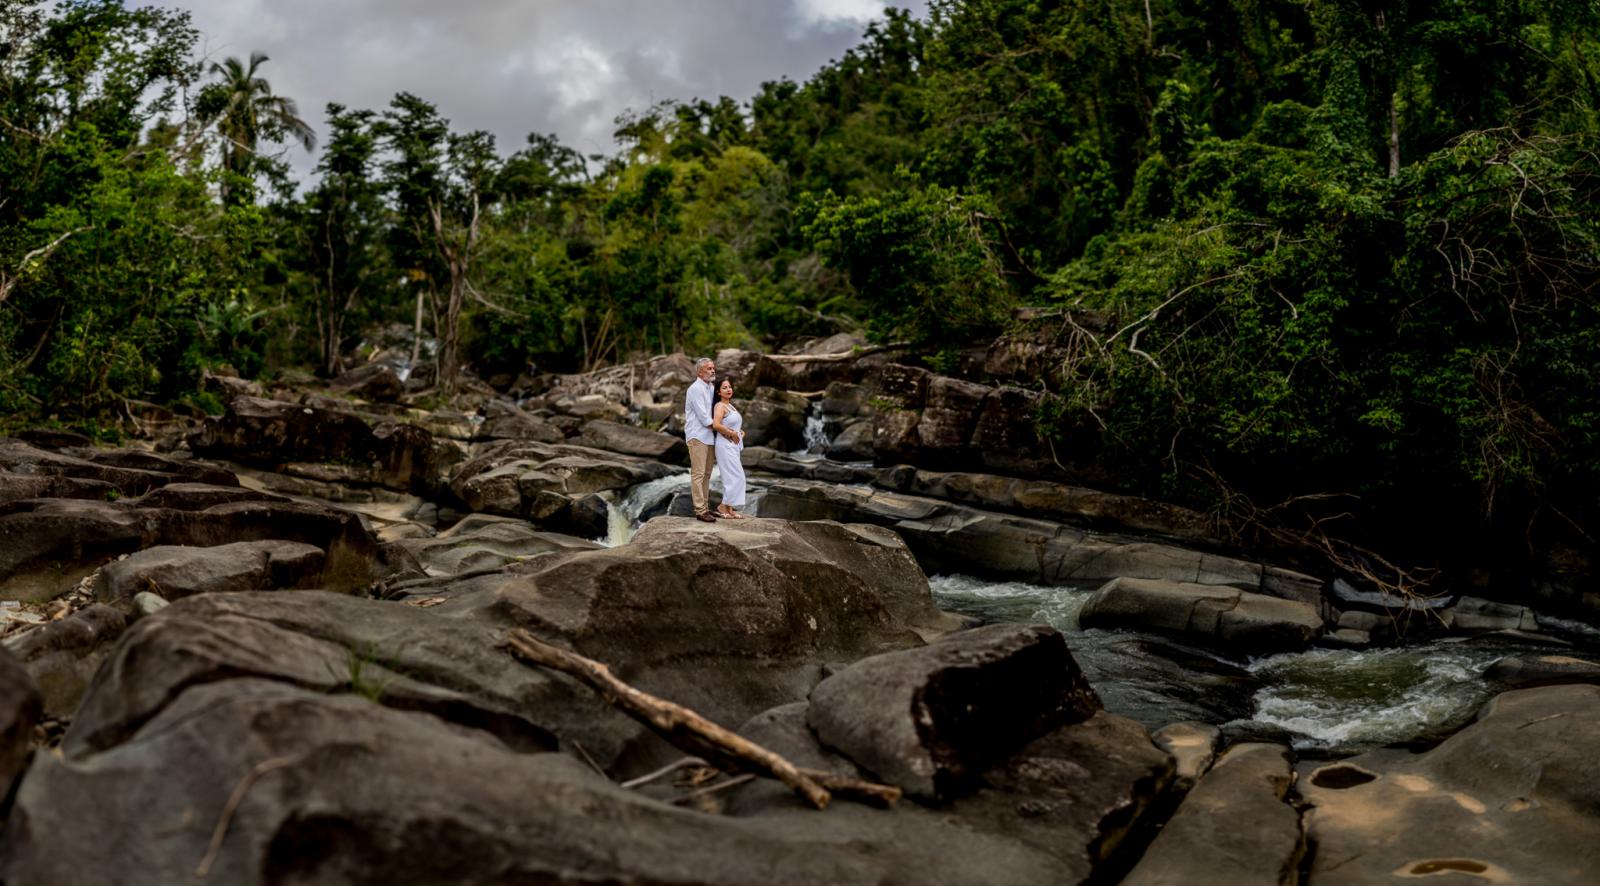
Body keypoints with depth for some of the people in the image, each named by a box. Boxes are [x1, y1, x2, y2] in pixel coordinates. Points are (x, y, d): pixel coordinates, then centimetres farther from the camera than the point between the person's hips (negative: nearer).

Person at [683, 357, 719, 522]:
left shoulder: (710, 387, 15)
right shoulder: (696, 389, -13)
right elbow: (703, 416, -16)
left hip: (709, 437, 9)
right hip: (697, 437, -9)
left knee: (706, 474, 11)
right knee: (698, 474, -8)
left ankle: (705, 507, 17)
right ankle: (700, 511, -10)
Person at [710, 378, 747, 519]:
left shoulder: (730, 405, 14)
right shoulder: (720, 406, -13)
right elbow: (716, 425, -29)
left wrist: (740, 433, 6)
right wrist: (731, 433, -17)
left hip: (733, 446, 9)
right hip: (726, 445, -9)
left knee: (732, 478, 10)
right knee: (737, 477, -10)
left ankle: (728, 509, 15)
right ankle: (723, 507, -2)